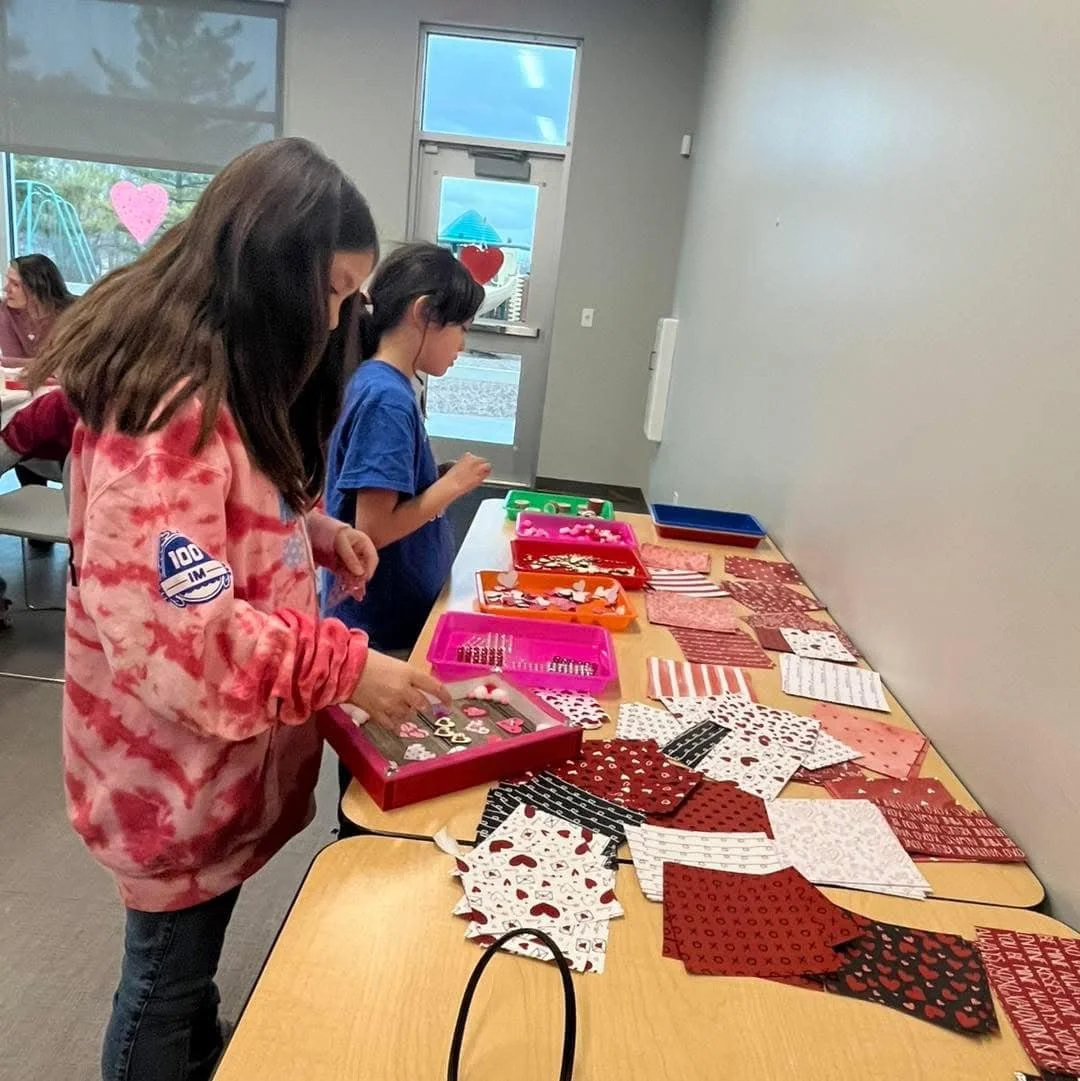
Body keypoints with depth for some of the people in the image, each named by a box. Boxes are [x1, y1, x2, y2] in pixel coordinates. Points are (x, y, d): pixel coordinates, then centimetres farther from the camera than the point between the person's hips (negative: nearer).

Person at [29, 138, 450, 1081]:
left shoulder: (229, 378, 6)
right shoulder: (170, 403, -27)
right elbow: (176, 631, -30)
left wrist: (315, 532, 0)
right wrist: (345, 670, -26)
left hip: (226, 743, 9)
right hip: (177, 759, -9)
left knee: (192, 958, 28)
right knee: (167, 976, 15)